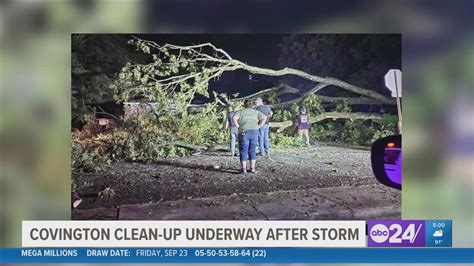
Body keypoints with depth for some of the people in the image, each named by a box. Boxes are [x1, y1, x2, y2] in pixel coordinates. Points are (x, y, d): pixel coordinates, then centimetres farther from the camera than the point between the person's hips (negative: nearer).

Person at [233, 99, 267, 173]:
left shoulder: (241, 112, 7)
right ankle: (252, 168, 6)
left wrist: (238, 126, -4)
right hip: (254, 132, 2)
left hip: (244, 133, -2)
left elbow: (234, 118, -11)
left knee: (243, 151, 3)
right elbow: (264, 117, -3)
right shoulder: (256, 112, 12)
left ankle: (244, 169, 0)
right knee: (252, 151, 10)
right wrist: (258, 126, 0)